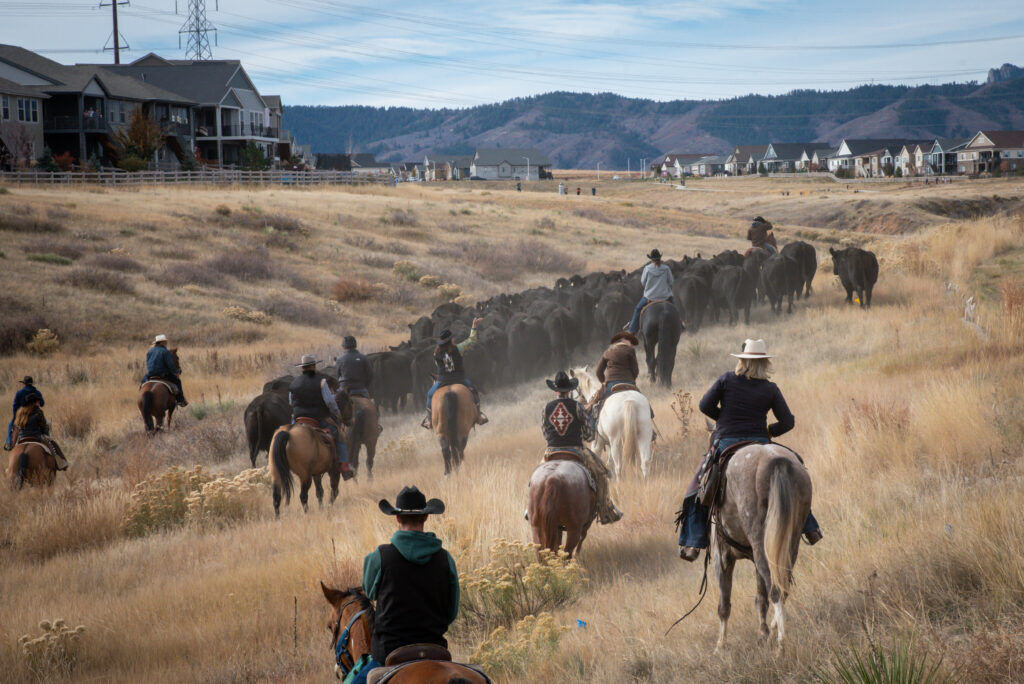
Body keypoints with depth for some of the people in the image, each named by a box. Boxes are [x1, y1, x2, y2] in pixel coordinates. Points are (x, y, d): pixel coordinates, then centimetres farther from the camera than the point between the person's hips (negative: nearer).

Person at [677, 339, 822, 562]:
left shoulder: (727, 379, 1)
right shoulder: (770, 389, 3)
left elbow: (705, 406, -1)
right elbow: (787, 422, 2)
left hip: (725, 444, -1)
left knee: (698, 492, 10)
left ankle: (692, 543, -1)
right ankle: (809, 529, 25)